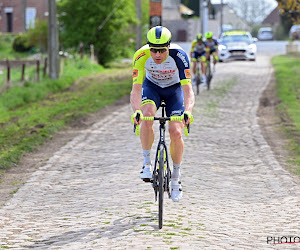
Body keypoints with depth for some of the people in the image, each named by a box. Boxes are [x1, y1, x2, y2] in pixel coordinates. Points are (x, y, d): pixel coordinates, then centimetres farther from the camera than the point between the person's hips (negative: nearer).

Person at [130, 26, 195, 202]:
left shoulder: (179, 55, -34)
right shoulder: (141, 56, -30)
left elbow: (188, 89, -37)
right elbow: (136, 88, -32)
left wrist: (188, 111, -55)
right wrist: (136, 110, -51)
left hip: (174, 89, -1)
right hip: (152, 87, 1)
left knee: (176, 133, -16)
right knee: (147, 118, -31)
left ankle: (176, 176, 6)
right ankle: (147, 163, -13)